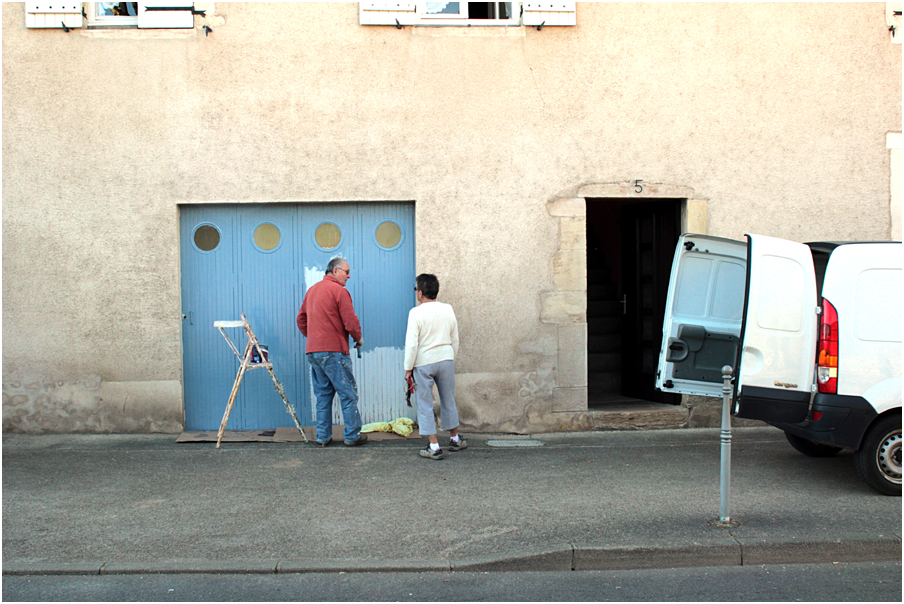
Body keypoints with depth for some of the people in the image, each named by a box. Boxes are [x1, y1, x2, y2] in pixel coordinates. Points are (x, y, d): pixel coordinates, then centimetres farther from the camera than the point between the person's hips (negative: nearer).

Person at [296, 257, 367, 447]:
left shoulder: (312, 290, 16)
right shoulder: (339, 291, -9)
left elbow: (301, 320, 21)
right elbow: (350, 322, -13)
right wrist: (358, 338, 4)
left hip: (312, 351, 8)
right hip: (333, 351, -8)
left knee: (323, 394, 13)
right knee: (348, 394, 1)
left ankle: (323, 436, 14)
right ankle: (352, 436, 4)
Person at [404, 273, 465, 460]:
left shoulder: (416, 313, -12)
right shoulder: (448, 310, 3)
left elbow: (411, 343, -13)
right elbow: (455, 339, 11)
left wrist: (408, 368, -6)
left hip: (423, 363, -4)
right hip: (446, 360, 5)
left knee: (425, 404, 3)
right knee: (448, 400, 18)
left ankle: (434, 447, 2)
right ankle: (455, 439, 31)